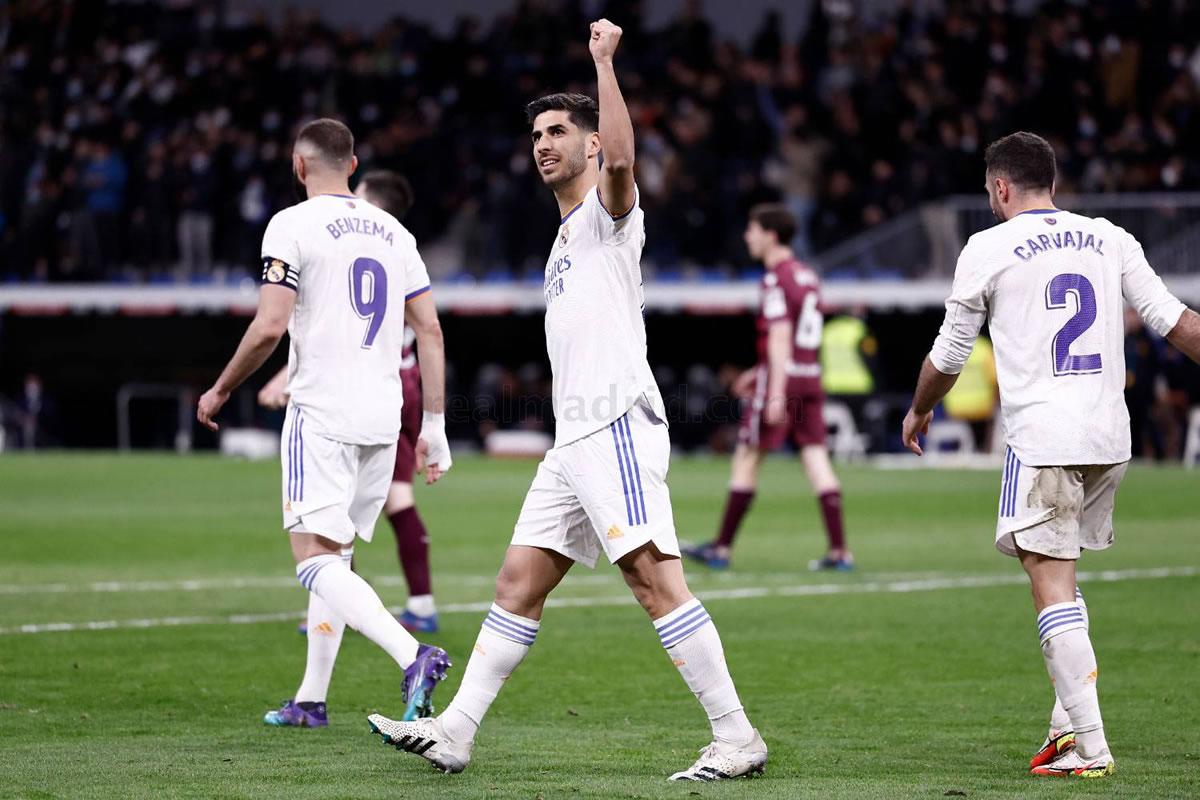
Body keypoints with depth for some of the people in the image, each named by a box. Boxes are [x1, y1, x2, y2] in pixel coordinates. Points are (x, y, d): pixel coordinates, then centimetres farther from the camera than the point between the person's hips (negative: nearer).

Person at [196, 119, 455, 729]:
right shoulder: (392, 232, 13)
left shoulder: (293, 226, -6)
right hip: (384, 416, 7)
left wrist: (220, 390, 1)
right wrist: (434, 424, 14)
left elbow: (269, 327, -13)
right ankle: (311, 698, 18)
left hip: (322, 414, -7)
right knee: (335, 553, 16)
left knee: (316, 558, -11)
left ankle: (412, 656, -31)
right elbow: (430, 329, 11)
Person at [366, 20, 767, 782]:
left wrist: (605, 62, -23)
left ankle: (737, 737, -18)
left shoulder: (609, 209, 0)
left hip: (617, 425, -9)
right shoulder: (566, 237, 26)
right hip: (574, 435, 9)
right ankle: (455, 733, 10)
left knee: (656, 577, -16)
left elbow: (620, 158, -25)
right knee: (519, 582, 8)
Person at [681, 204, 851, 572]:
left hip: (783, 377, -8)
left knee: (746, 458, 1)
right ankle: (839, 551, -4)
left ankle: (722, 548, 7)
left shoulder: (776, 279, -11)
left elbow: (780, 337, -18)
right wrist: (760, 372, 28)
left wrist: (776, 392, -22)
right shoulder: (807, 275, 15)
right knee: (816, 457, 4)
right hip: (810, 376, 8)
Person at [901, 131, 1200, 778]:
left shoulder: (988, 249, 0)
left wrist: (919, 411, 27)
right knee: (1059, 575, 20)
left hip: (1042, 439, -5)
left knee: (1051, 584, -6)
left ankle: (1089, 748, -12)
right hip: (1110, 439, 5)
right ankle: (1069, 719, 13)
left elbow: (949, 355, 9)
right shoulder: (1108, 239, 11)